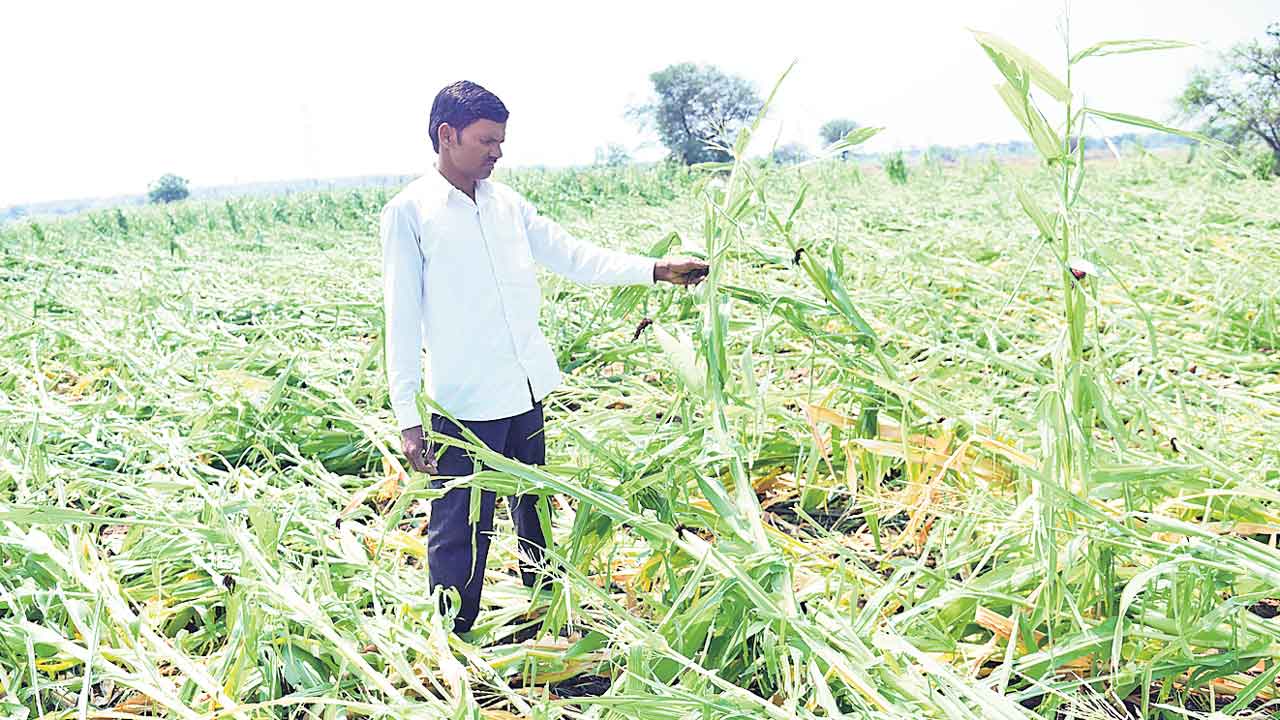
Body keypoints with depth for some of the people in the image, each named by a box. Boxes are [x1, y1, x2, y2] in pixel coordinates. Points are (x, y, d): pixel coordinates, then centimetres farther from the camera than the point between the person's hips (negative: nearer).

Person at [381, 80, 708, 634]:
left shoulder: (507, 203, 9)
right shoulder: (408, 213, -7)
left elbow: (574, 257, 11)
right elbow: (402, 318, -9)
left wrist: (657, 270, 1)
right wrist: (408, 418, -12)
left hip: (526, 391, 7)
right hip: (463, 402, -6)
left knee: (533, 516, 20)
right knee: (459, 532, -1)